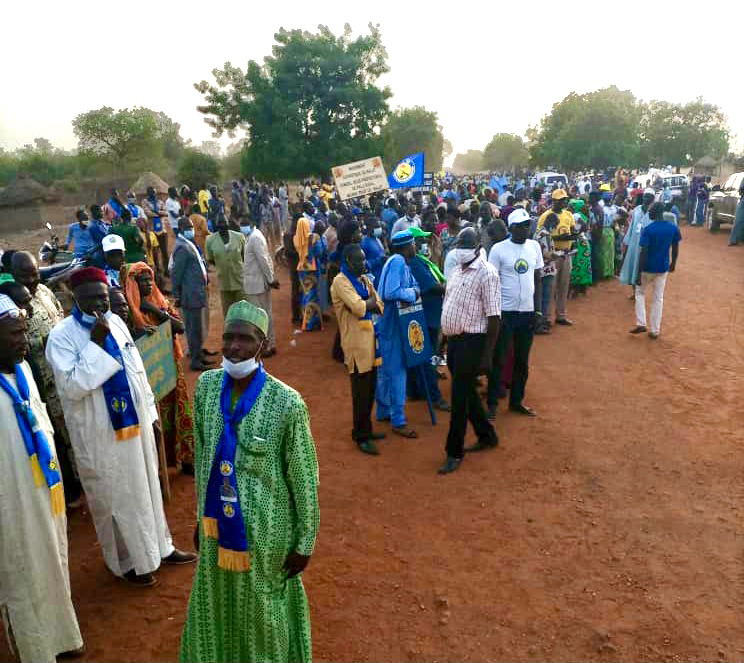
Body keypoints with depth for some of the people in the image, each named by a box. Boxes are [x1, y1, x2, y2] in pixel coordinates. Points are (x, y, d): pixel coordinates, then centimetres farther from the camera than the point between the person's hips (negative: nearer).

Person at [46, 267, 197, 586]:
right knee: (113, 499, 10)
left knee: (147, 489, 19)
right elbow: (71, 387, -26)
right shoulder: (62, 336, -15)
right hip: (99, 434, -5)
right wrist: (95, 343, -27)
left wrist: (152, 414, 11)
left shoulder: (117, 323, 2)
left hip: (135, 424, 6)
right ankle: (126, 561, 31)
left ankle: (159, 546, 38)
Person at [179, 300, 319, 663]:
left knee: (264, 609, 19)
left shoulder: (286, 403, -24)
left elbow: (304, 479, -14)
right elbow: (202, 456, 5)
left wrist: (305, 543, -6)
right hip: (217, 523, 5)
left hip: (264, 530, -4)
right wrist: (201, 515, 13)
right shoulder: (206, 386, -9)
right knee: (219, 605, 25)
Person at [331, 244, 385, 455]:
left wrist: (366, 305, -11)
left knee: (370, 389, 15)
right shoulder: (341, 281, -13)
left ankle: (366, 430, 28)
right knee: (361, 391, -1)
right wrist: (371, 301, -4)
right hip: (356, 341, -8)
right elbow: (359, 308, -24)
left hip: (370, 337, 8)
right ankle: (361, 436, 10)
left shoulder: (364, 279, 14)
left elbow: (379, 306, 8)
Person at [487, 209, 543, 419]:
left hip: (528, 312, 5)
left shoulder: (535, 246, 5)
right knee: (498, 359, 3)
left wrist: (538, 309, 6)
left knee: (523, 360, 13)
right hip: (505, 312, -5)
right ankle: (492, 403, 14)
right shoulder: (499, 249, -9)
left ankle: (516, 400, 27)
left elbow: (538, 279, 10)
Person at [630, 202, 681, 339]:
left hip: (648, 268, -4)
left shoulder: (647, 229, -18)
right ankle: (655, 330, 16)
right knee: (658, 298, 12)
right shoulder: (673, 228, -3)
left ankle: (641, 323, 8)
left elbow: (643, 253, -18)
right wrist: (673, 264, 23)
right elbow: (675, 249, 6)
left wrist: (639, 273, -14)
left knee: (640, 292, 19)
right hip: (663, 268, 4)